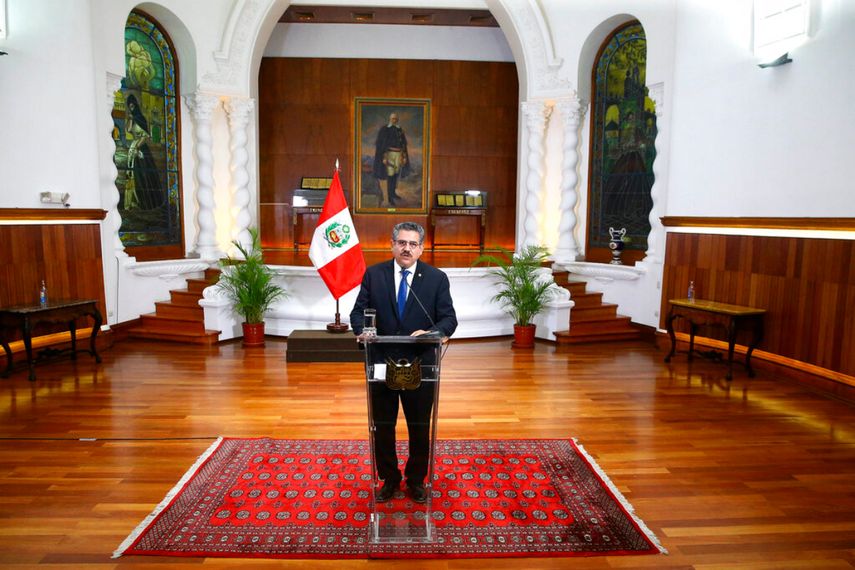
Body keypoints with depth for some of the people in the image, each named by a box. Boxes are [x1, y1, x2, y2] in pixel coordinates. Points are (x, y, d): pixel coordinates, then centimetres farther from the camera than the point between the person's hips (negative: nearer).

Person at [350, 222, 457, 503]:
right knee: (382, 427, 14)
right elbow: (358, 311, 1)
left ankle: (416, 480, 37)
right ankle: (389, 479, 36)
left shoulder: (437, 278, -2)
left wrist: (433, 332, -25)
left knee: (420, 428, 14)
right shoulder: (373, 274, 0)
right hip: (382, 364, 1)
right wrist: (362, 330, -20)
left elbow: (449, 318, -5)